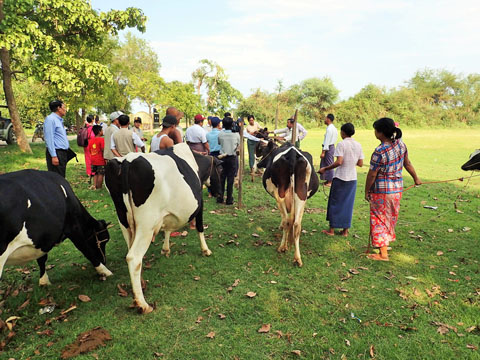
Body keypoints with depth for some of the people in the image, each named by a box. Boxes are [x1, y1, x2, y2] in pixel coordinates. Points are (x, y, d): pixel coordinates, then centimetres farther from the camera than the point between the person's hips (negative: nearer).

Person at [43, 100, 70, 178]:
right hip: (56, 153, -9)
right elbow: (49, 139, -17)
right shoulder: (50, 119, -10)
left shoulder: (59, 120, 18)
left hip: (63, 153, 9)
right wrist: (53, 156, -21)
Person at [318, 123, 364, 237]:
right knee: (348, 204, 12)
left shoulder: (341, 144, -13)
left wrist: (325, 169, -12)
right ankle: (345, 230, 16)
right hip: (353, 178, 5)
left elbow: (339, 162, -21)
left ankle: (331, 229, 12)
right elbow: (360, 164, 6)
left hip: (340, 178, -5)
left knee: (335, 203, 6)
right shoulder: (358, 145, 5)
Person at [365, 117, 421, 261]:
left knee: (379, 219, 4)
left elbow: (372, 174, -18)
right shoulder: (400, 144, -3)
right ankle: (386, 242, 42)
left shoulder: (379, 152, -25)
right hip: (398, 188, 8)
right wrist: (416, 179, 23)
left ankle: (383, 253, 9)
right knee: (391, 217, 22)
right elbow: (407, 164, 8)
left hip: (381, 191, -7)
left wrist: (366, 191, -5)